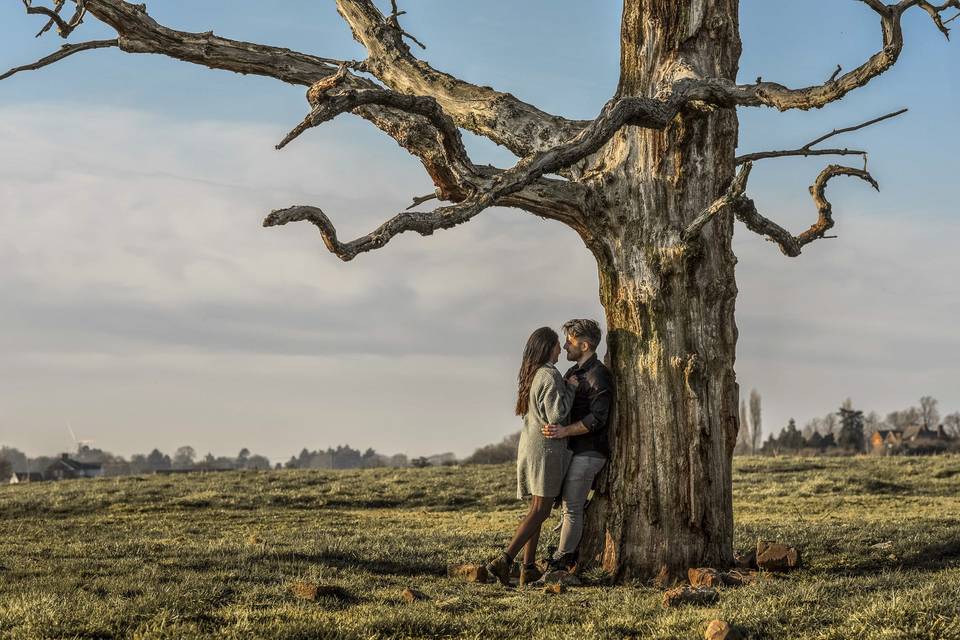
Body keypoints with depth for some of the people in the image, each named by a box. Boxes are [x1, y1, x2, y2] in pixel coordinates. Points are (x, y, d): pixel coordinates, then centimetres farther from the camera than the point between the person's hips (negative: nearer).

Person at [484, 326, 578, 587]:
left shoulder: (530, 374, 12)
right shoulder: (550, 375, -15)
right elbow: (556, 414, -21)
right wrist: (571, 388, -8)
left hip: (528, 445, 9)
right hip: (547, 447, -9)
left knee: (537, 507, 12)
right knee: (540, 510, -8)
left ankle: (529, 568, 9)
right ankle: (504, 560, -18)